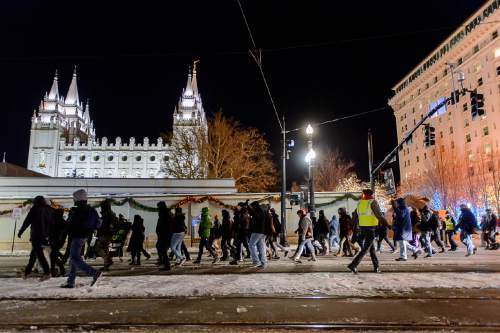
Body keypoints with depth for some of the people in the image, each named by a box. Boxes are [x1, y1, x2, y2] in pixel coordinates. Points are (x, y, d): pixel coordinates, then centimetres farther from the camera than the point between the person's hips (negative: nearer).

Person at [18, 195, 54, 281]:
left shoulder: (35, 209, -5)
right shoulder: (50, 210, 11)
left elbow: (27, 222, -5)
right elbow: (53, 224, 12)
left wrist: (20, 232, 4)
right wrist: (50, 235, 17)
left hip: (36, 235, -6)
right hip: (45, 236, 6)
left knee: (39, 254, -7)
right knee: (33, 254, 19)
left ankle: (47, 273, -15)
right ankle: (27, 271, 28)